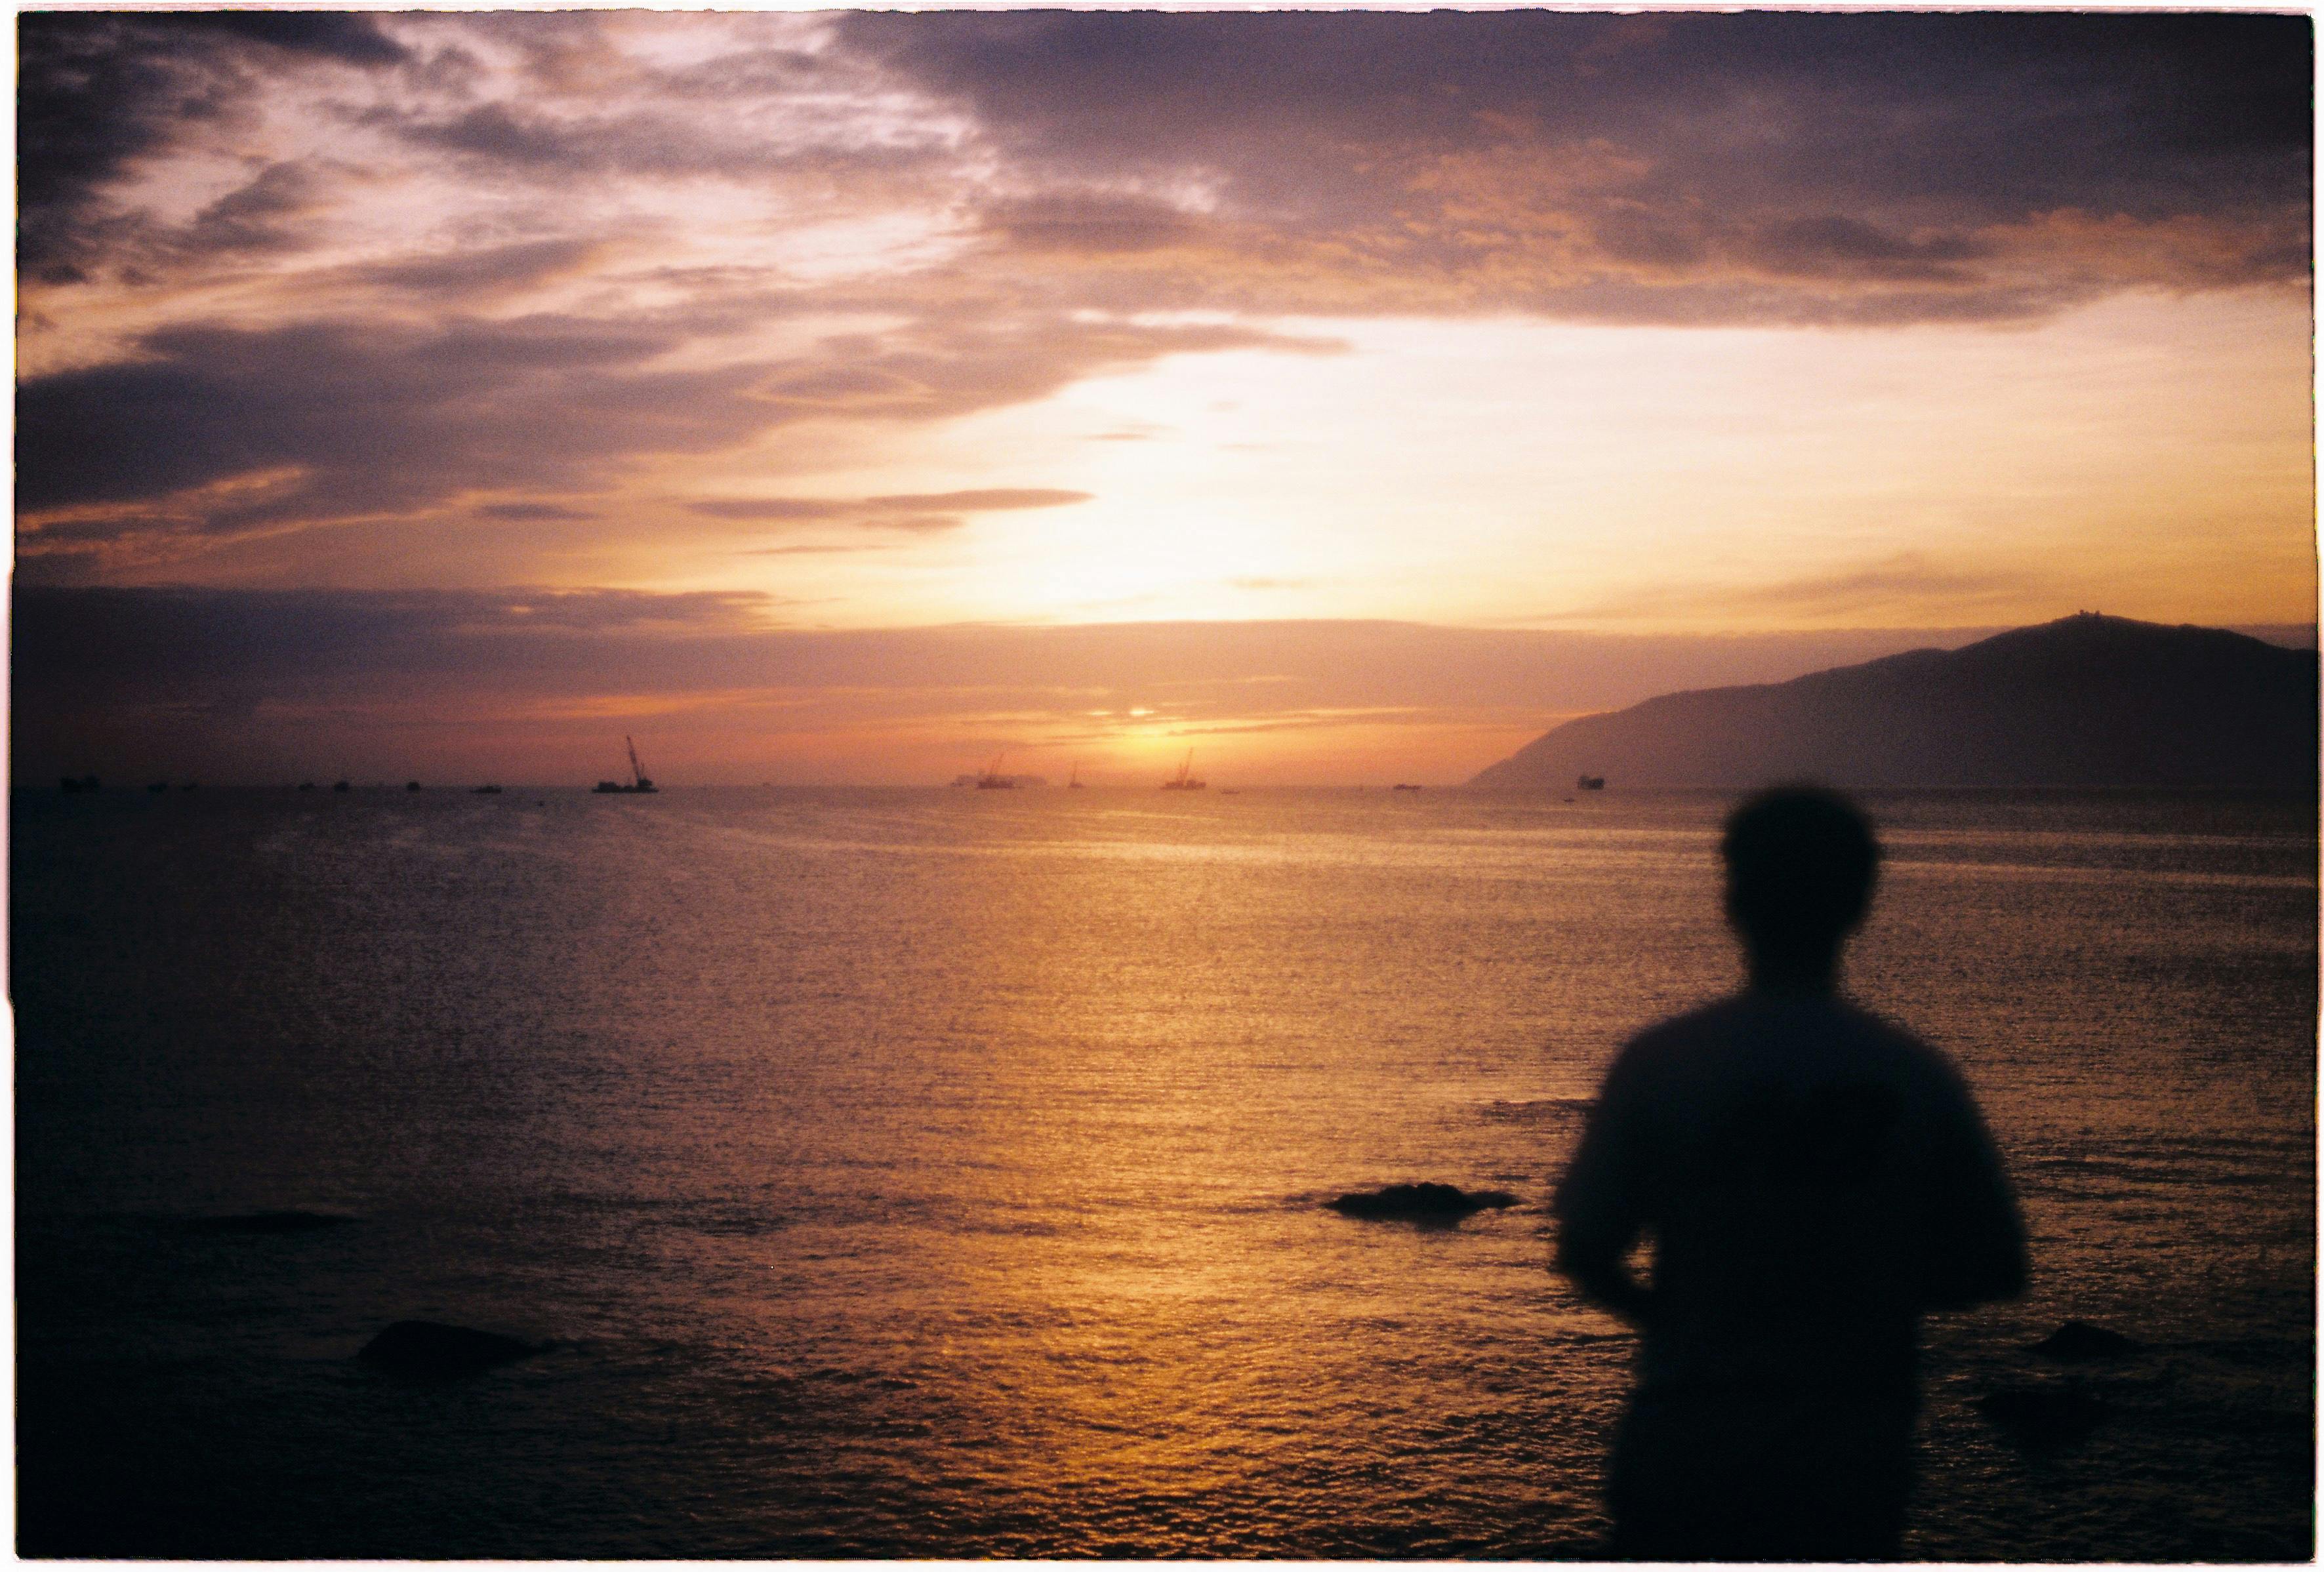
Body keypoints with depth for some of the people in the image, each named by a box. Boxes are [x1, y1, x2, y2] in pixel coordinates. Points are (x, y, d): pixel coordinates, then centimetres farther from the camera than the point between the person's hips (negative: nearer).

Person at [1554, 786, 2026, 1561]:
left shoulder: (1662, 1063, -10)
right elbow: (1995, 1268, 3)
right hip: (1856, 1465, 2)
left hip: (1688, 1450, -1)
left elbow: (1584, 1252, -8)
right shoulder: (1917, 1077, -4)